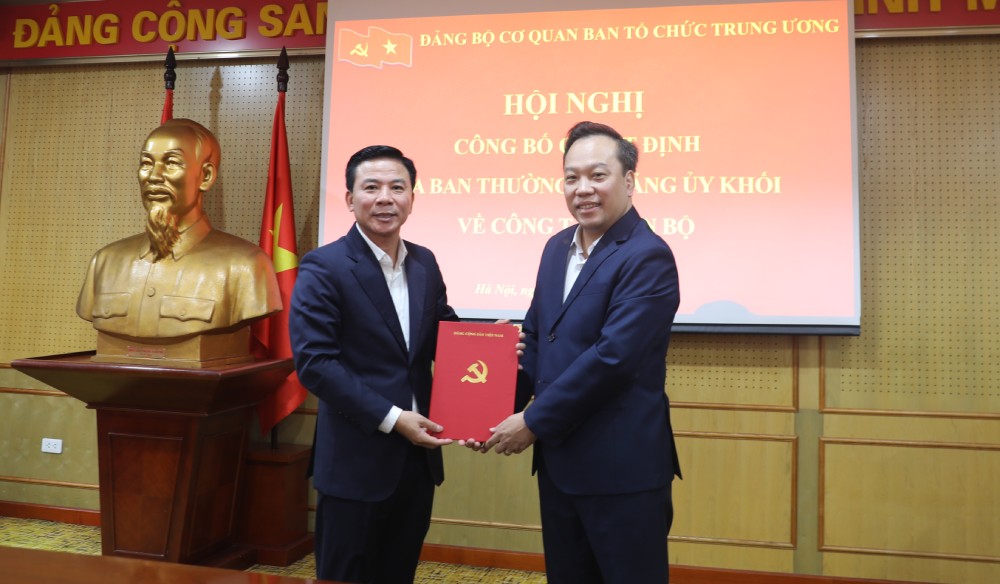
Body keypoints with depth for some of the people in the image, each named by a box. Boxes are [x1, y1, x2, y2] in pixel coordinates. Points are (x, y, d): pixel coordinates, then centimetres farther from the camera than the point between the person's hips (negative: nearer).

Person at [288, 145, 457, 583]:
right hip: (356, 461, -5)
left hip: (417, 455, 6)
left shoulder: (425, 263, 7)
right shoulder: (323, 268, -12)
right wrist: (390, 418, -19)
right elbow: (314, 361, -18)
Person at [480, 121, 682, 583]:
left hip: (622, 467, -7)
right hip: (558, 460, 8)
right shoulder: (557, 247, 8)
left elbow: (612, 357, -24)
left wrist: (533, 422, -17)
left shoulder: (647, 257, -17)